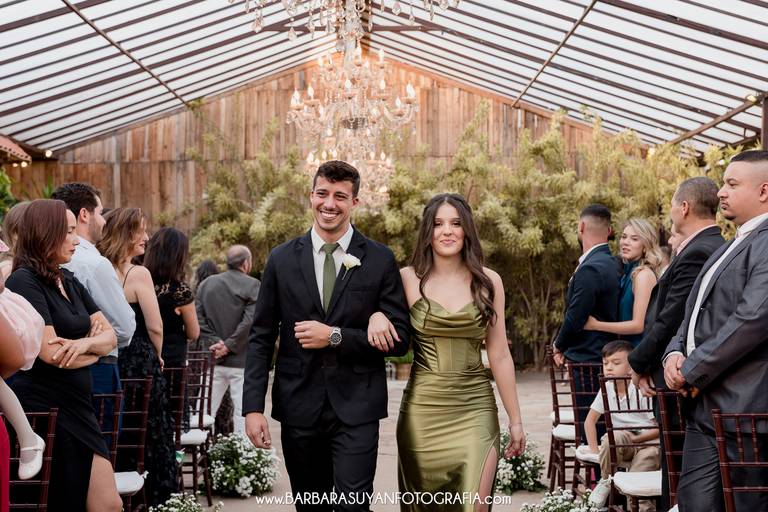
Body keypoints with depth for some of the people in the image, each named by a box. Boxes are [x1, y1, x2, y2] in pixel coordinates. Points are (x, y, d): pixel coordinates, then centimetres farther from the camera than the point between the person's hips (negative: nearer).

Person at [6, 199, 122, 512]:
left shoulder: (70, 283, 14)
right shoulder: (24, 281, -12)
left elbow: (110, 336, 8)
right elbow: (51, 353, -20)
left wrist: (85, 343, -15)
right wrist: (95, 349, -1)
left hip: (77, 407, 7)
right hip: (43, 410, -7)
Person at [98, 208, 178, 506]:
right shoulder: (138, 274, -15)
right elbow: (155, 327, -15)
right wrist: (157, 356, 4)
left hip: (110, 364, 7)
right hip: (141, 364, -6)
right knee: (151, 437, 4)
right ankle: (155, 499, 9)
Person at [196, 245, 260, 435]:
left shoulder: (206, 284, 8)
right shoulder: (252, 285, -7)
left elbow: (198, 318, 1)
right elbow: (249, 321, -16)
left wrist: (214, 341, -3)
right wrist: (229, 345, -10)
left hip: (213, 361, 4)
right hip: (241, 361, -4)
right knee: (243, 412, 1)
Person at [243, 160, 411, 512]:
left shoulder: (380, 260, -1)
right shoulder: (282, 258, 4)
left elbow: (399, 339, -3)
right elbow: (261, 338, 5)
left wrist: (336, 337, -15)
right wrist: (253, 407, -3)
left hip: (356, 410, -2)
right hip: (299, 407, 2)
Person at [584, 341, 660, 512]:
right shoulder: (607, 388, 1)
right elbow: (590, 420, 7)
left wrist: (634, 439, -18)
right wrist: (595, 450, -2)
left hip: (646, 441, -3)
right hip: (622, 446, 3)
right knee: (612, 437, -31)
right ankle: (606, 481, -7)